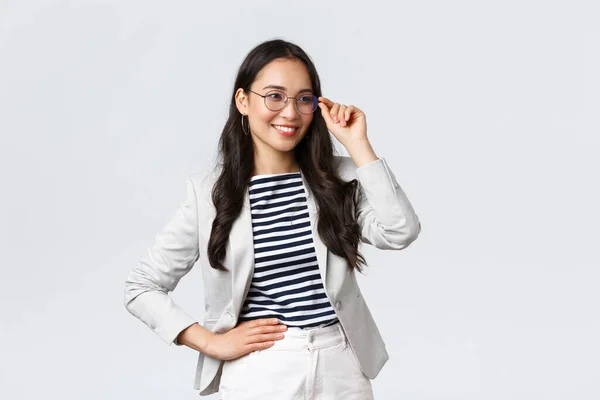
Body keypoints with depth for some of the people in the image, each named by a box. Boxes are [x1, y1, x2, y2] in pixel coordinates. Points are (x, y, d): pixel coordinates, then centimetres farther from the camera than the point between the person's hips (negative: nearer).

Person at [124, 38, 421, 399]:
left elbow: (400, 232, -15)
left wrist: (357, 144, -11)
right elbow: (141, 288, 1)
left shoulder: (339, 178, 2)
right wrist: (213, 343, -8)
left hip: (341, 368, 2)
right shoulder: (209, 193, -3)